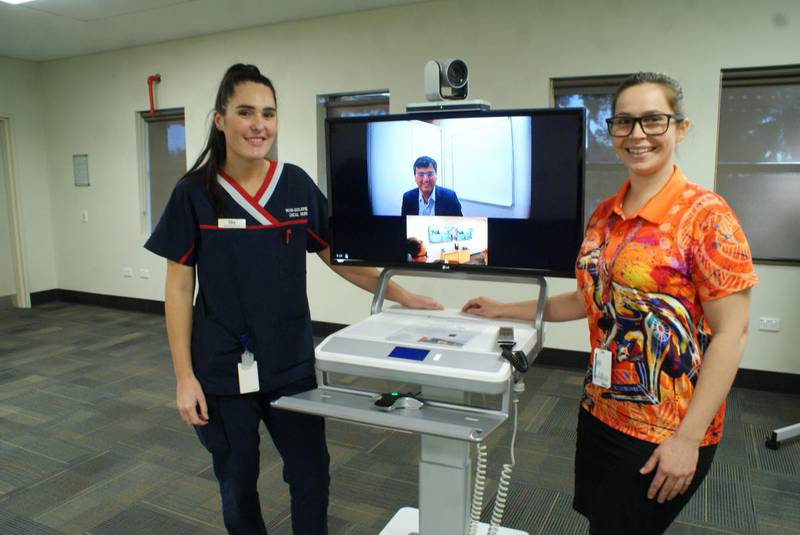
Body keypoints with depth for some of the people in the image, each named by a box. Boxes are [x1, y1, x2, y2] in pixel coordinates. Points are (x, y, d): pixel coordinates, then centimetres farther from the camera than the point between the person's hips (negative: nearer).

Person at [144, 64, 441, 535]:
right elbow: (179, 288, -5)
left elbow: (340, 255, 5)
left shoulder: (297, 184, -2)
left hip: (292, 363, 2)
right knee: (237, 483, 15)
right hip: (223, 371, -1)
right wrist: (184, 376, -8)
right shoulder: (195, 193, -7)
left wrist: (400, 295, -4)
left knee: (312, 474, 12)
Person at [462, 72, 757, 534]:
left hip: (664, 432, -6)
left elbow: (730, 334, -15)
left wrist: (689, 437, -18)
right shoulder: (605, 215, 4)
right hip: (600, 410, 6)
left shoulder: (706, 215, -15)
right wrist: (506, 310, 12)